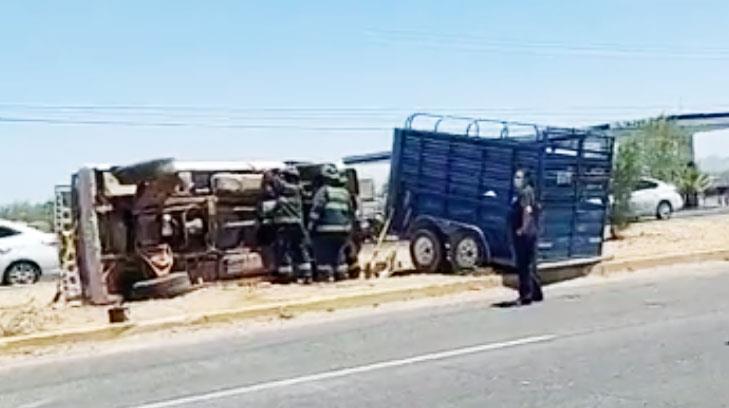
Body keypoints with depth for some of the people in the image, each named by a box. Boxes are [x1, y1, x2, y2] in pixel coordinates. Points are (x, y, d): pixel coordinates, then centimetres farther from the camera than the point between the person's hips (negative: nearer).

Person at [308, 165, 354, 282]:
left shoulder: (323, 191, -7)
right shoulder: (345, 193, 15)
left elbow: (316, 211, -13)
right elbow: (351, 212, 20)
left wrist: (311, 226, -8)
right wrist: (348, 226, 28)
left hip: (325, 231, -7)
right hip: (343, 230, 7)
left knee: (324, 254, -4)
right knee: (338, 253, 17)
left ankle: (326, 275, -8)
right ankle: (341, 273, 19)